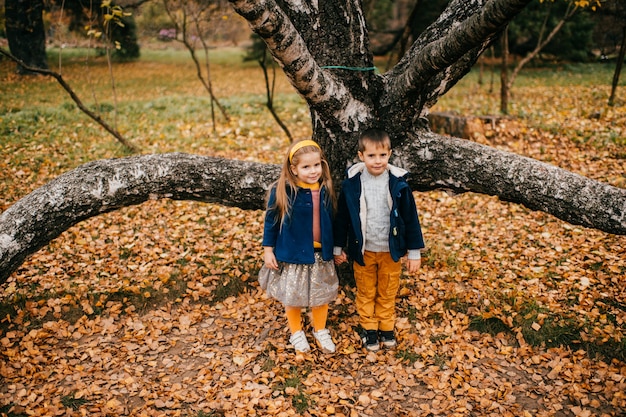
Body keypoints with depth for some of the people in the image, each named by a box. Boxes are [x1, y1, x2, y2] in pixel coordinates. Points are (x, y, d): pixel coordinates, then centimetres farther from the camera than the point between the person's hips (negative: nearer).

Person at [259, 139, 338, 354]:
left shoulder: (325, 190, -5)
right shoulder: (282, 191, -16)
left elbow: (331, 221, 5)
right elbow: (271, 221, -7)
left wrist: (337, 248, 12)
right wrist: (268, 250, -6)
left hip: (321, 254, 3)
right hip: (292, 254, -3)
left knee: (321, 295, 18)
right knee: (292, 297, 15)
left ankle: (320, 331, 41)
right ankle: (296, 332, 39)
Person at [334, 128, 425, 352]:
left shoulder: (398, 183, -13)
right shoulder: (351, 184, -13)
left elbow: (411, 217, -5)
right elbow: (342, 216, -1)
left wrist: (414, 252, -2)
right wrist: (338, 247, 5)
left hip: (391, 250, 0)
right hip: (363, 250, 0)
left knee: (388, 293, 18)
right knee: (366, 293, 17)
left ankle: (387, 327, 38)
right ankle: (369, 328, 35)